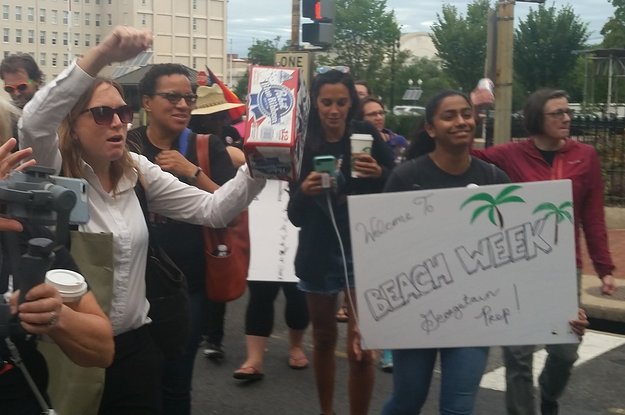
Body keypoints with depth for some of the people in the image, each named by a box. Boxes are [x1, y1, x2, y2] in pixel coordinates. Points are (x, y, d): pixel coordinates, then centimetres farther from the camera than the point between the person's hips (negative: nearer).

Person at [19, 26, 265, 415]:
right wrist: (101, 55, -42)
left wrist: (255, 171, -19)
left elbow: (212, 210, 0)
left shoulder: (138, 172, 3)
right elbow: (33, 124, -33)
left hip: (135, 343, 5)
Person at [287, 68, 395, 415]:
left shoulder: (367, 137, -5)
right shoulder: (304, 144, -3)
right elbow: (295, 216, -3)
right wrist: (303, 191, -23)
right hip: (318, 253, 2)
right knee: (323, 340, 16)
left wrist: (380, 174, -21)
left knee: (361, 348, -8)